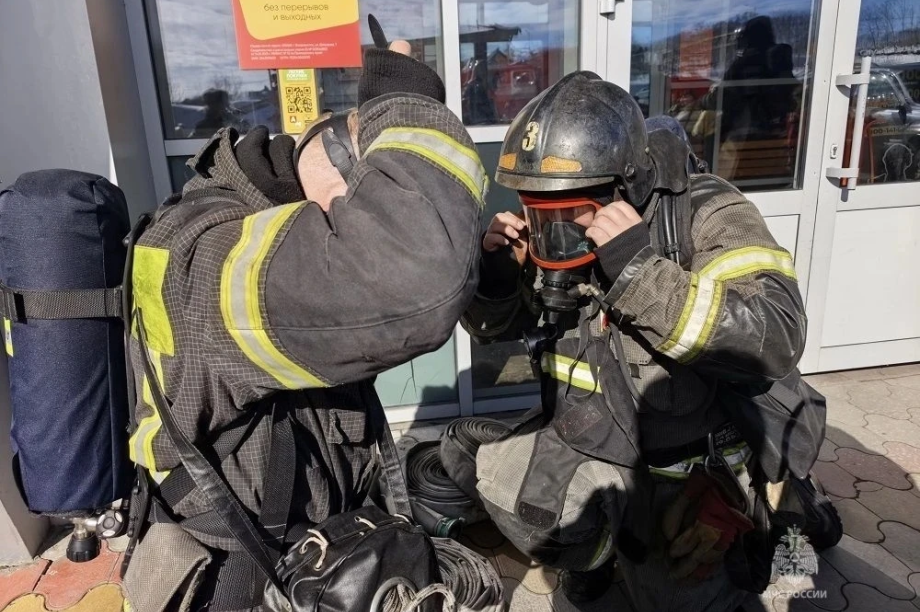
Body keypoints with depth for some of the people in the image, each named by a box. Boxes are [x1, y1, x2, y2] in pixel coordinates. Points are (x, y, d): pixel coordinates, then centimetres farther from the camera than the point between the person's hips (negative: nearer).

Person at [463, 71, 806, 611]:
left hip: (695, 470, -4)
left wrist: (639, 268, -42)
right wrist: (496, 270, -19)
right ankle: (595, 544, 23)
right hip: (592, 448, 4)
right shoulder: (555, 238, -9)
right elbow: (491, 327, 3)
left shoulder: (705, 217, -22)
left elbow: (776, 342, -36)